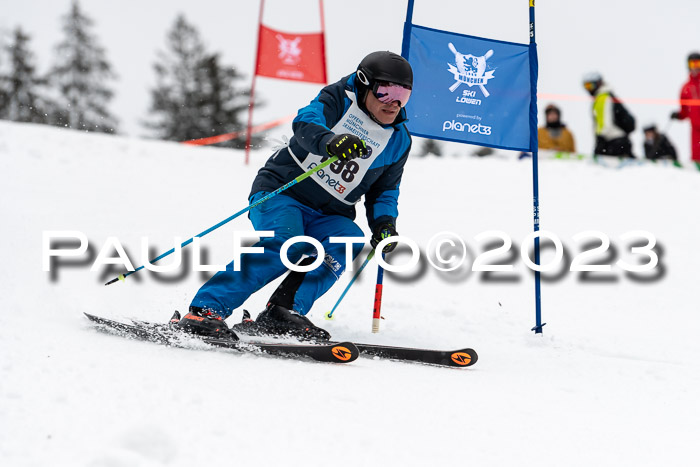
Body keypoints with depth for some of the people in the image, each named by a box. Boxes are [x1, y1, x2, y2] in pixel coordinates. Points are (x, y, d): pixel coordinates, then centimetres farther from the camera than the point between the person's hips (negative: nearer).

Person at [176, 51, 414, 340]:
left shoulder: (399, 142, 8)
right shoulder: (339, 99, -5)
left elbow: (385, 191, 20)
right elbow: (305, 123, -25)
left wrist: (384, 223, -2)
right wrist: (331, 142, -47)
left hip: (328, 215, 5)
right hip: (281, 192, -5)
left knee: (349, 240, -28)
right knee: (285, 243, -32)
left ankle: (284, 312, -31)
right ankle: (206, 309, -34)